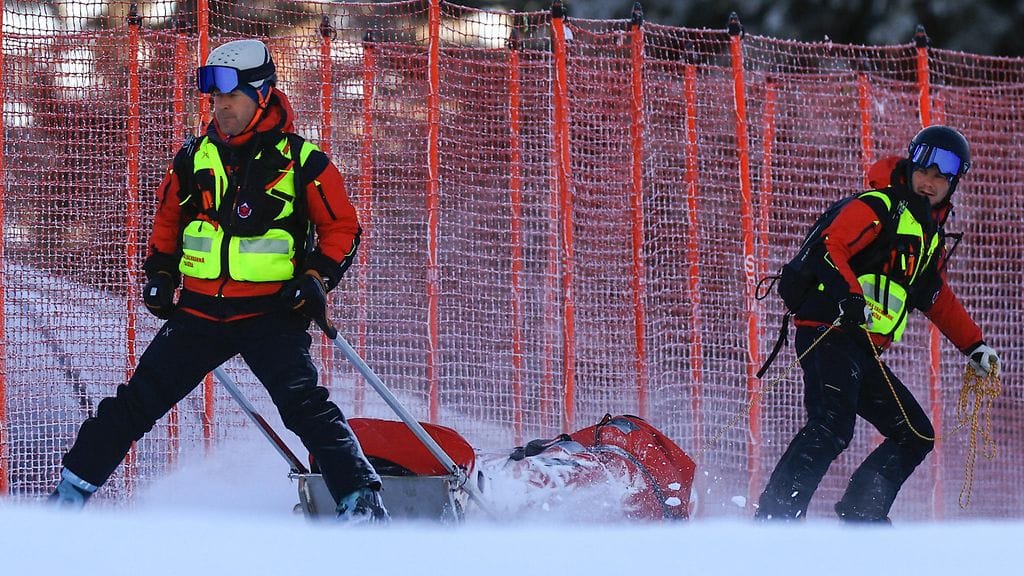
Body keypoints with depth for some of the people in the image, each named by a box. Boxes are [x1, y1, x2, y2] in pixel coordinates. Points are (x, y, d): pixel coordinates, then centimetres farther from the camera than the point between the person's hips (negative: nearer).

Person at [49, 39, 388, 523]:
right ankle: (71, 491, 13)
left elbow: (342, 228, 2)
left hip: (271, 315, -4)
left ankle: (360, 498, -21)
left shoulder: (301, 163, -4)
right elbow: (167, 220, 24)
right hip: (200, 313, 4)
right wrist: (159, 274, 13)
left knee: (304, 405, -21)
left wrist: (316, 279, -10)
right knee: (138, 401, 4)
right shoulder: (194, 160, 8)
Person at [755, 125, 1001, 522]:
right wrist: (849, 294, -32)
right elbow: (828, 247, -17)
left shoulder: (932, 238, 25)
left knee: (917, 436, 11)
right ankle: (774, 516, -34)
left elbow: (938, 300, 38)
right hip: (830, 334, -10)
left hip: (865, 354, 10)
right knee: (832, 426, -29)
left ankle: (859, 517, 9)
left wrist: (974, 346, 35)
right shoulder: (879, 207, -2)